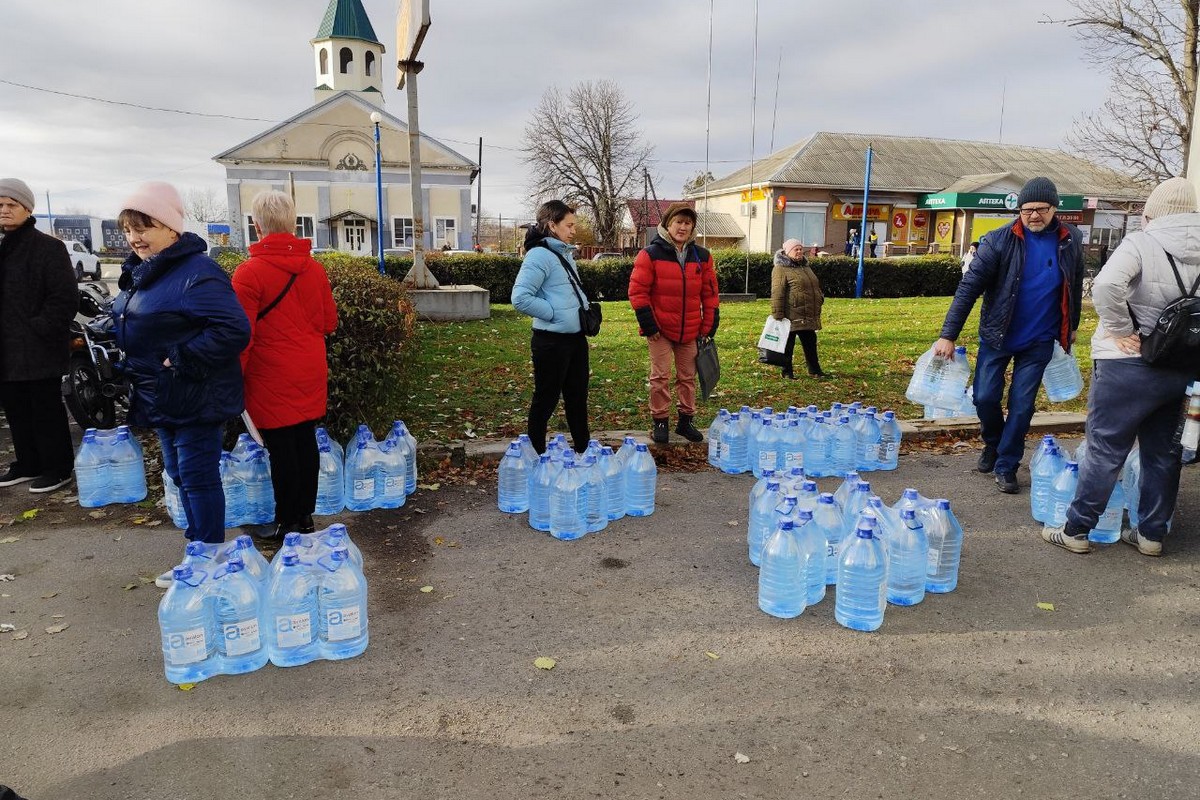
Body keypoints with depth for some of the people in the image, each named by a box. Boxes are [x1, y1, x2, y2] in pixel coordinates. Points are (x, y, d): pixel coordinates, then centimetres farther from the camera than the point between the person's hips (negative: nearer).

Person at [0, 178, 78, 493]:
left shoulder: (48, 247, -9)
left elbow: (65, 299, -14)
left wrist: (39, 330, -17)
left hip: (39, 350, -7)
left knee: (46, 411, 2)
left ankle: (58, 468, 14)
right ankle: (28, 464, 30)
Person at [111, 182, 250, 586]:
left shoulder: (198, 273, -19)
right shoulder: (140, 271, 11)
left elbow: (234, 330, -28)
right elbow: (132, 327, 26)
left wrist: (181, 360, -24)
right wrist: (131, 364, 10)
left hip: (194, 398, -10)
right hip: (161, 397, 10)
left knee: (197, 477, -1)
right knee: (179, 474, 18)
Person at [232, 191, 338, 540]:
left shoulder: (248, 272, -14)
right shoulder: (315, 269, 2)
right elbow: (329, 322, 10)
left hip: (272, 380, -5)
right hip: (312, 376, 6)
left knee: (280, 449, 3)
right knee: (306, 441, 13)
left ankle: (286, 522, 14)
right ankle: (305, 515, 24)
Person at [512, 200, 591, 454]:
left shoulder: (566, 253, 12)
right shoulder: (540, 255, -16)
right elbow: (520, 298, -25)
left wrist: (586, 307, 7)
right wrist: (555, 314, -20)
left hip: (576, 338, 9)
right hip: (552, 341, -9)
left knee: (577, 397, 18)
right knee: (546, 400, 3)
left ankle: (583, 449, 31)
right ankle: (536, 453, 18)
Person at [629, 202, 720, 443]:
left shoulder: (702, 256, 5)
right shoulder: (651, 254, -8)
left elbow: (709, 293, 9)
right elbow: (637, 290, -9)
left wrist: (709, 327, 5)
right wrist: (649, 324, -11)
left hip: (690, 331, 4)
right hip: (660, 329, -4)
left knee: (688, 377, 12)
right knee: (660, 377, 1)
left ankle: (686, 421, 25)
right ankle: (660, 422, 13)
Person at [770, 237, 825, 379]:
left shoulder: (805, 267, 18)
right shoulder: (781, 269, -11)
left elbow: (814, 287, 30)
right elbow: (777, 294, -18)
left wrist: (820, 298, 22)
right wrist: (777, 316, -22)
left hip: (808, 318, 8)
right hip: (791, 317, -8)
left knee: (810, 343, 14)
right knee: (788, 345, 2)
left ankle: (814, 369, 26)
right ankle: (787, 372, 13)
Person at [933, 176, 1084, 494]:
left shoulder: (1070, 240, -2)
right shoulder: (999, 240, -12)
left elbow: (1075, 286, 13)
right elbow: (969, 287, -14)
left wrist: (1071, 327, 21)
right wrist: (948, 335, -18)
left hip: (1039, 341, 1)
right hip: (997, 336, -1)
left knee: (1022, 405, 2)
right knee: (985, 397, 2)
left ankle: (1006, 466, 16)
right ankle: (993, 443, 32)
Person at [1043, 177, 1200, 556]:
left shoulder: (1141, 243, -11)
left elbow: (1106, 285, -29)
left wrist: (1121, 330, -17)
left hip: (1130, 364, -5)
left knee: (1105, 450, 2)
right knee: (1164, 452, 16)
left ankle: (1076, 530, 11)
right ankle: (1152, 533, 26)